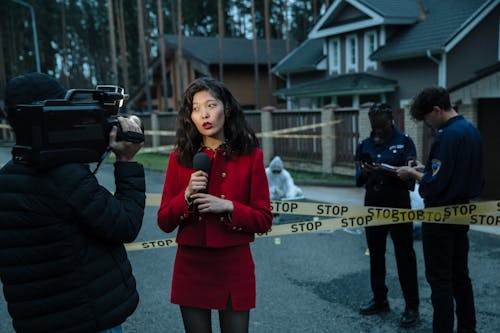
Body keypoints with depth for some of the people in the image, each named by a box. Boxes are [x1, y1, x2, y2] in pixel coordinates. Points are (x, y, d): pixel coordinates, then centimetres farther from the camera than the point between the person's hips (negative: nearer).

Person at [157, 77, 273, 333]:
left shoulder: (250, 156, -3)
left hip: (234, 267, -1)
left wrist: (228, 207, -18)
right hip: (190, 267, 1)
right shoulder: (179, 158, 0)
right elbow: (164, 222, 1)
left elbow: (264, 220, -3)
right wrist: (187, 197, -16)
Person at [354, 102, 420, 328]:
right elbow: (359, 179, 4)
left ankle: (412, 307, 10)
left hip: (398, 204, -4)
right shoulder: (365, 145, 7)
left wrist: (386, 170, -26)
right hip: (373, 203, 5)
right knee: (375, 253, 12)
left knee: (404, 255, 0)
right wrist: (365, 172, -18)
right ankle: (379, 300, 26)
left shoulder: (404, 142, -4)